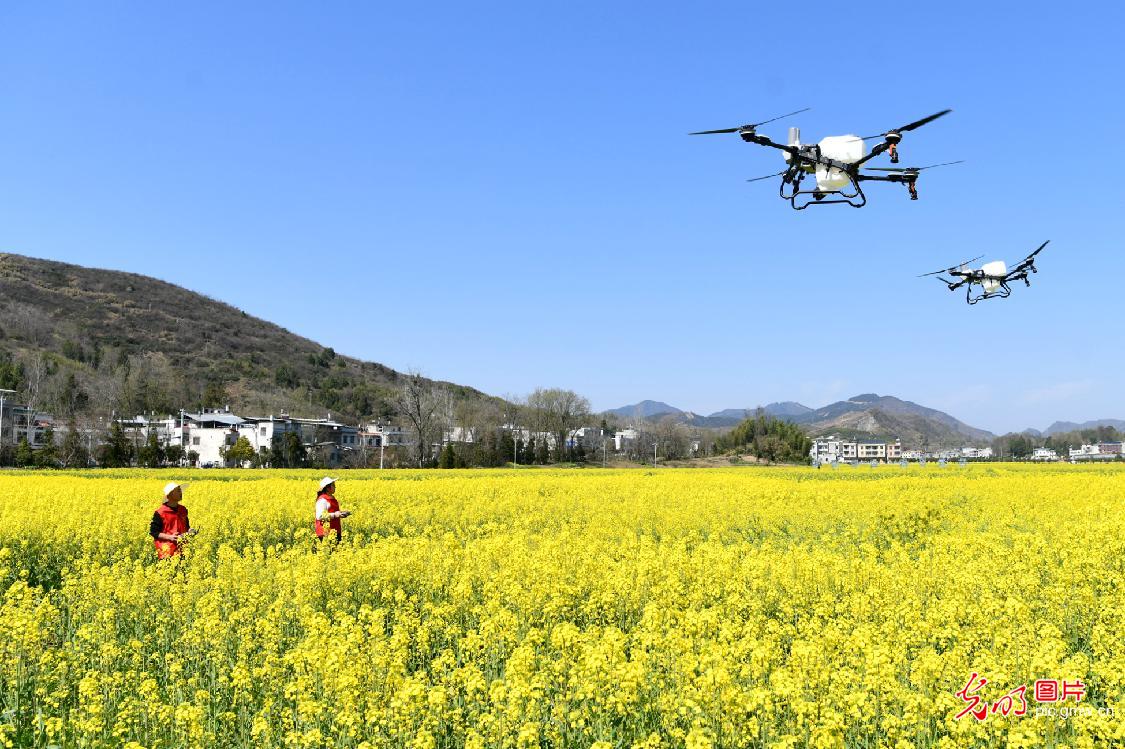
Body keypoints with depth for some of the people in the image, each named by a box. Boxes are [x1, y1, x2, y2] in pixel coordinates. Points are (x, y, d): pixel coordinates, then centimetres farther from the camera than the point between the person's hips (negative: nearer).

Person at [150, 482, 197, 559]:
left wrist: (190, 532, 3)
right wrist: (170, 537, -15)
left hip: (182, 549, 5)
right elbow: (153, 532, -5)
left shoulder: (183, 510, 12)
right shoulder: (160, 513, -6)